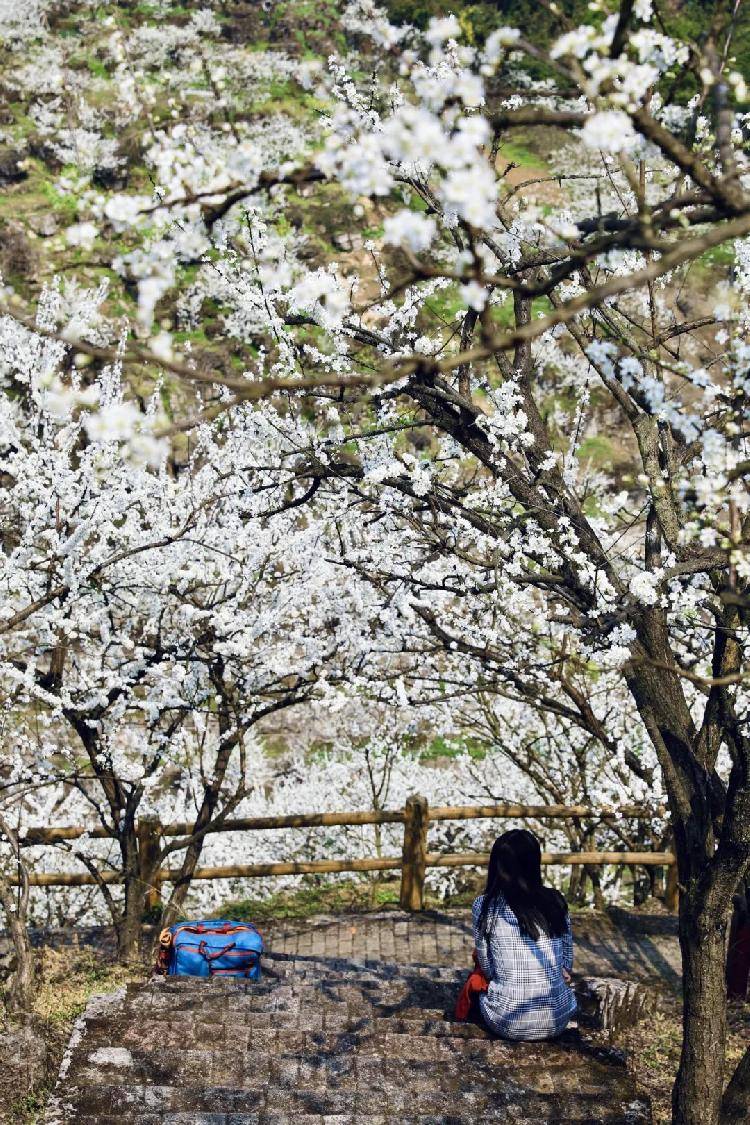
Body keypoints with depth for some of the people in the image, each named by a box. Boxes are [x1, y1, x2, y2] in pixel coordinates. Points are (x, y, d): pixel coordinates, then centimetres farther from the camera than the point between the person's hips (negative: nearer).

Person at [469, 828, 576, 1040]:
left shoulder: (484, 906, -8)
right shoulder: (556, 902, -1)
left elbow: (487, 968, 0)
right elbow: (567, 964, 6)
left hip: (507, 1023, -2)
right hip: (557, 1022, 2)